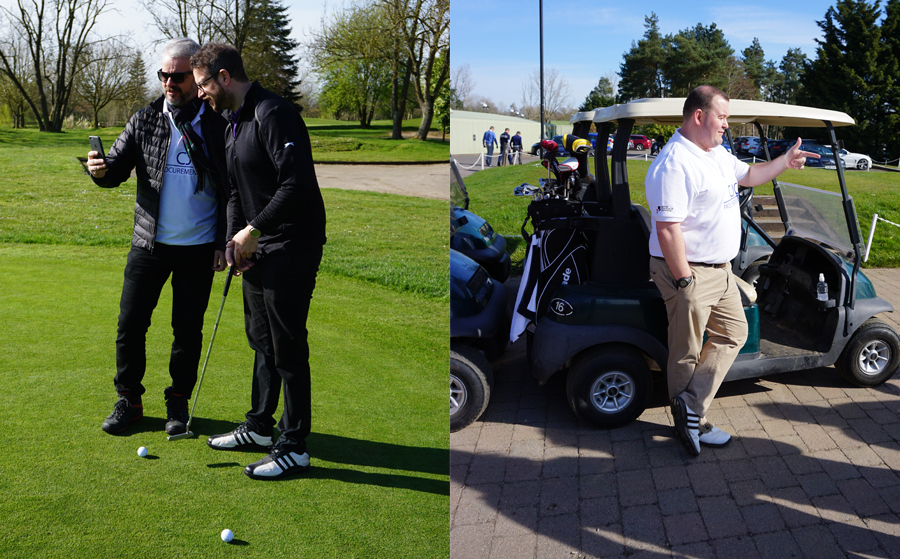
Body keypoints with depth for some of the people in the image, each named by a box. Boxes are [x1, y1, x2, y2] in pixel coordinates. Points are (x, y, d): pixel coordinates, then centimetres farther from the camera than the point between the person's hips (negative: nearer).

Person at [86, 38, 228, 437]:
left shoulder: (217, 125, -3)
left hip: (199, 248, -2)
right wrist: (100, 169, -23)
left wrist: (223, 243, -3)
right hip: (149, 243, 2)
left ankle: (178, 402, 22)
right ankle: (129, 400, 20)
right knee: (130, 324, 4)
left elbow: (230, 189, 0)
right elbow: (117, 170, 1)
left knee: (188, 329, 7)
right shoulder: (144, 122, 3)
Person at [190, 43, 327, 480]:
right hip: (258, 248, 10)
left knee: (287, 347, -5)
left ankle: (294, 448, 4)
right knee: (261, 340, 18)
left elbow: (297, 183, -25)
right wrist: (235, 238, 6)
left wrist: (254, 229, -19)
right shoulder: (233, 123, 16)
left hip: (292, 247, -10)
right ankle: (259, 427, 31)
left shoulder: (273, 115, -17)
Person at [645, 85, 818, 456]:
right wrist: (684, 281, -24)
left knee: (733, 334, 13)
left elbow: (749, 176, 30)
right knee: (688, 353, 3)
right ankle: (690, 423, 16)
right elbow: (667, 229, -26)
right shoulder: (674, 164, -22)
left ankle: (691, 407, 13)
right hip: (689, 271, -10)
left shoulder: (717, 155, 10)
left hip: (720, 269, 10)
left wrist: (786, 161, 20)